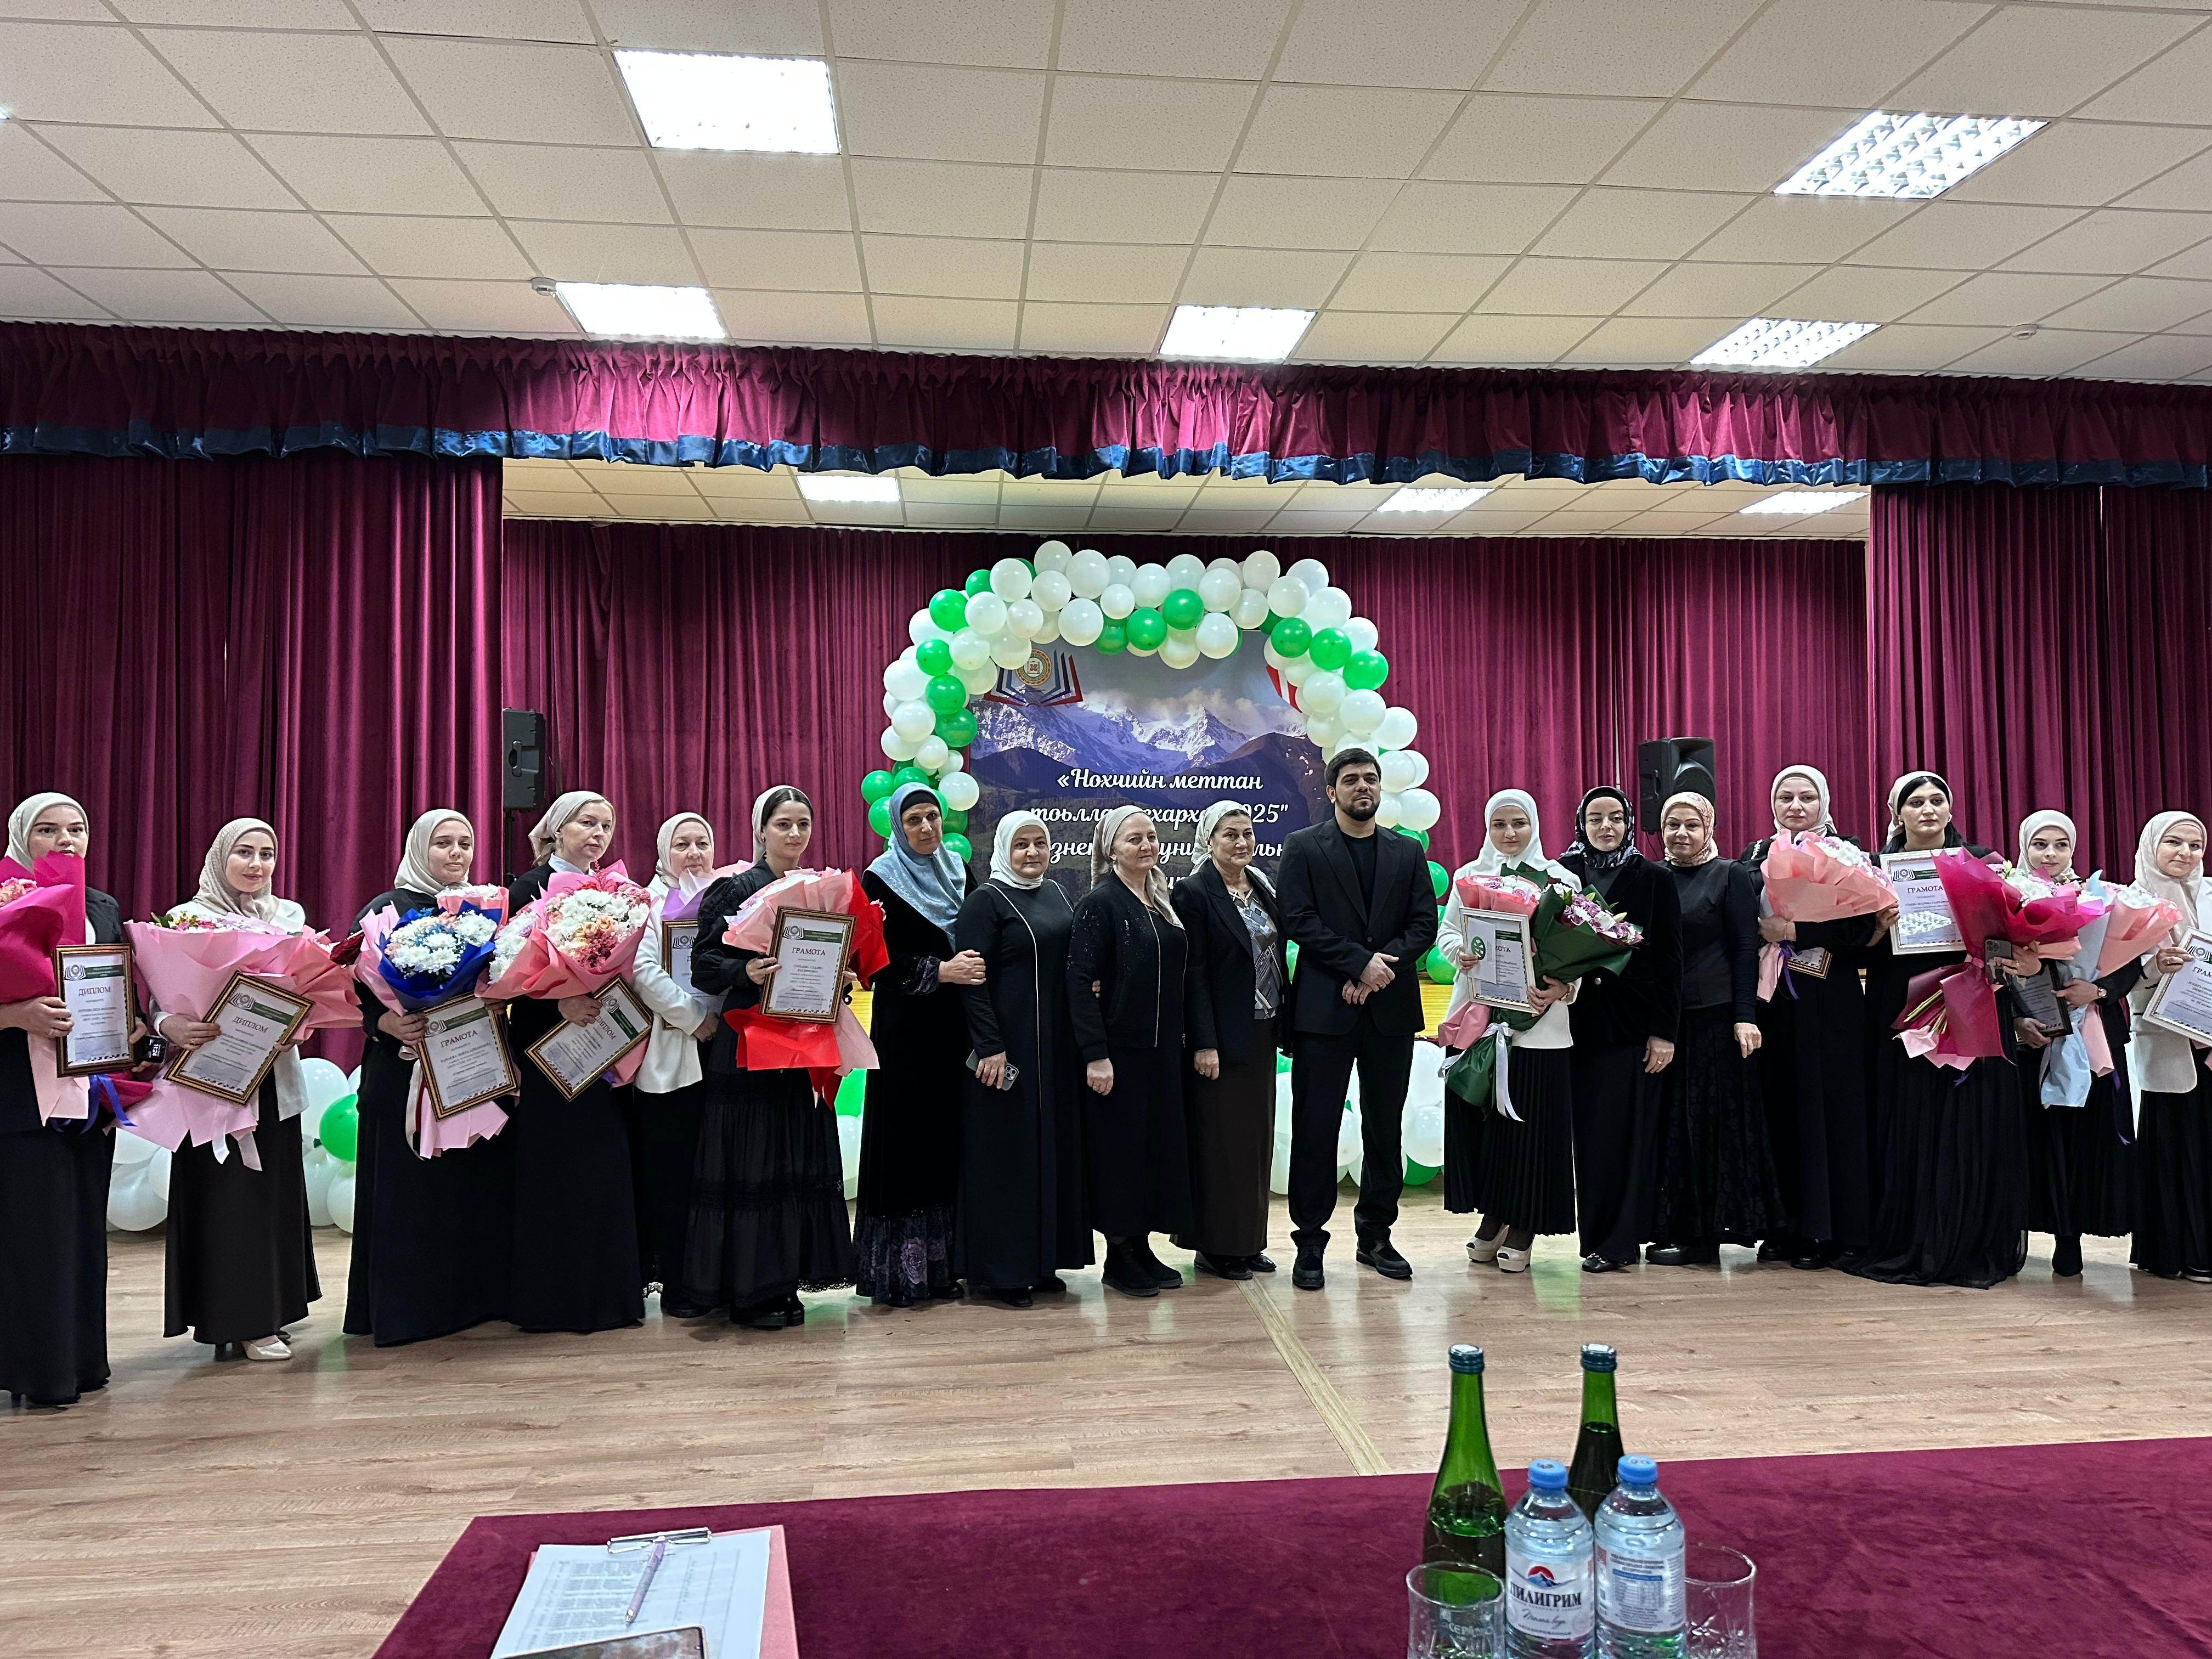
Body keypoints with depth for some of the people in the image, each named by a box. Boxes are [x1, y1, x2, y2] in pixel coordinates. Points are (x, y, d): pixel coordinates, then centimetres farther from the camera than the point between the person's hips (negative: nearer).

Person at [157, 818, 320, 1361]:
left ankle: (270, 1304, 20)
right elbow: (161, 996, -11)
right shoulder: (190, 918, -4)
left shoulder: (290, 916, 9)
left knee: (274, 1189, 10)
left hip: (275, 1077, 5)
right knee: (227, 1193, -2)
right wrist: (170, 1027, -32)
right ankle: (241, 1320, 6)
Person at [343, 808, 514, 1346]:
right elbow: (356, 989, -8)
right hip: (407, 1074, -5)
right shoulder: (387, 910, -3)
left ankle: (475, 1296, 18)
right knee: (410, 1192, 0)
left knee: (477, 1187, 8)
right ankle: (405, 1307, 9)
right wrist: (387, 1024, -25)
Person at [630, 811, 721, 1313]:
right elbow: (643, 971, -12)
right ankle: (675, 1285, 6)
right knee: (670, 1173, -1)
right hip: (668, 1055, -4)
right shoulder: (649, 903, 0)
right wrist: (694, 1017, -13)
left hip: (719, 1050, 4)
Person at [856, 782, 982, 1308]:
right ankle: (896, 1272, 5)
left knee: (950, 1143, 6)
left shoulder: (960, 872, 12)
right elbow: (879, 961, -10)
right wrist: (941, 971, -19)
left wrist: (974, 969, -5)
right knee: (906, 1141, -3)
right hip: (906, 1028, -5)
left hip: (955, 1027, 5)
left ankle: (941, 1264, 15)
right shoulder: (880, 880, -3)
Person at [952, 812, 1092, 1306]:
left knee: (1054, 1143, 11)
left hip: (1058, 1045, 7)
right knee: (1006, 1150, -2)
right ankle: (998, 1270, 8)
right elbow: (971, 978, -14)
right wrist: (989, 1046, -20)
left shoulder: (1056, 894, 13)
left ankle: (1041, 1259, 22)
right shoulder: (986, 901, -8)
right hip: (1008, 1043, -7)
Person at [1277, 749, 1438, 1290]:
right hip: (1324, 1007, -3)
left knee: (1385, 1128, 9)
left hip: (1391, 1007, 4)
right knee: (1316, 1128, -1)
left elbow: (1425, 925, 5)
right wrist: (1361, 962, -15)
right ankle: (1310, 1242, 8)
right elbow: (1299, 921, -7)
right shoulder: (1303, 847, 2)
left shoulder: (1407, 852, 13)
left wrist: (1380, 969, -11)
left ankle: (1376, 1236, 21)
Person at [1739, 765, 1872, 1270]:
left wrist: (1795, 931, -17)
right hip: (1770, 1000, 3)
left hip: (1830, 1004, -3)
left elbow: (1861, 926, -9)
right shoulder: (1755, 855, 13)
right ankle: (1784, 1225, 11)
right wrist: (1761, 932, -11)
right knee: (1778, 1106, 3)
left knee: (1829, 1107, -1)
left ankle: (1827, 1229, 7)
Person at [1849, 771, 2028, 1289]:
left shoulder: (1981, 861, 8)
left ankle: (1969, 1249, 9)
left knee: (1968, 1127, 0)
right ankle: (1905, 1245, 9)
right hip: (1901, 1014, 0)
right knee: (1907, 1127, 1)